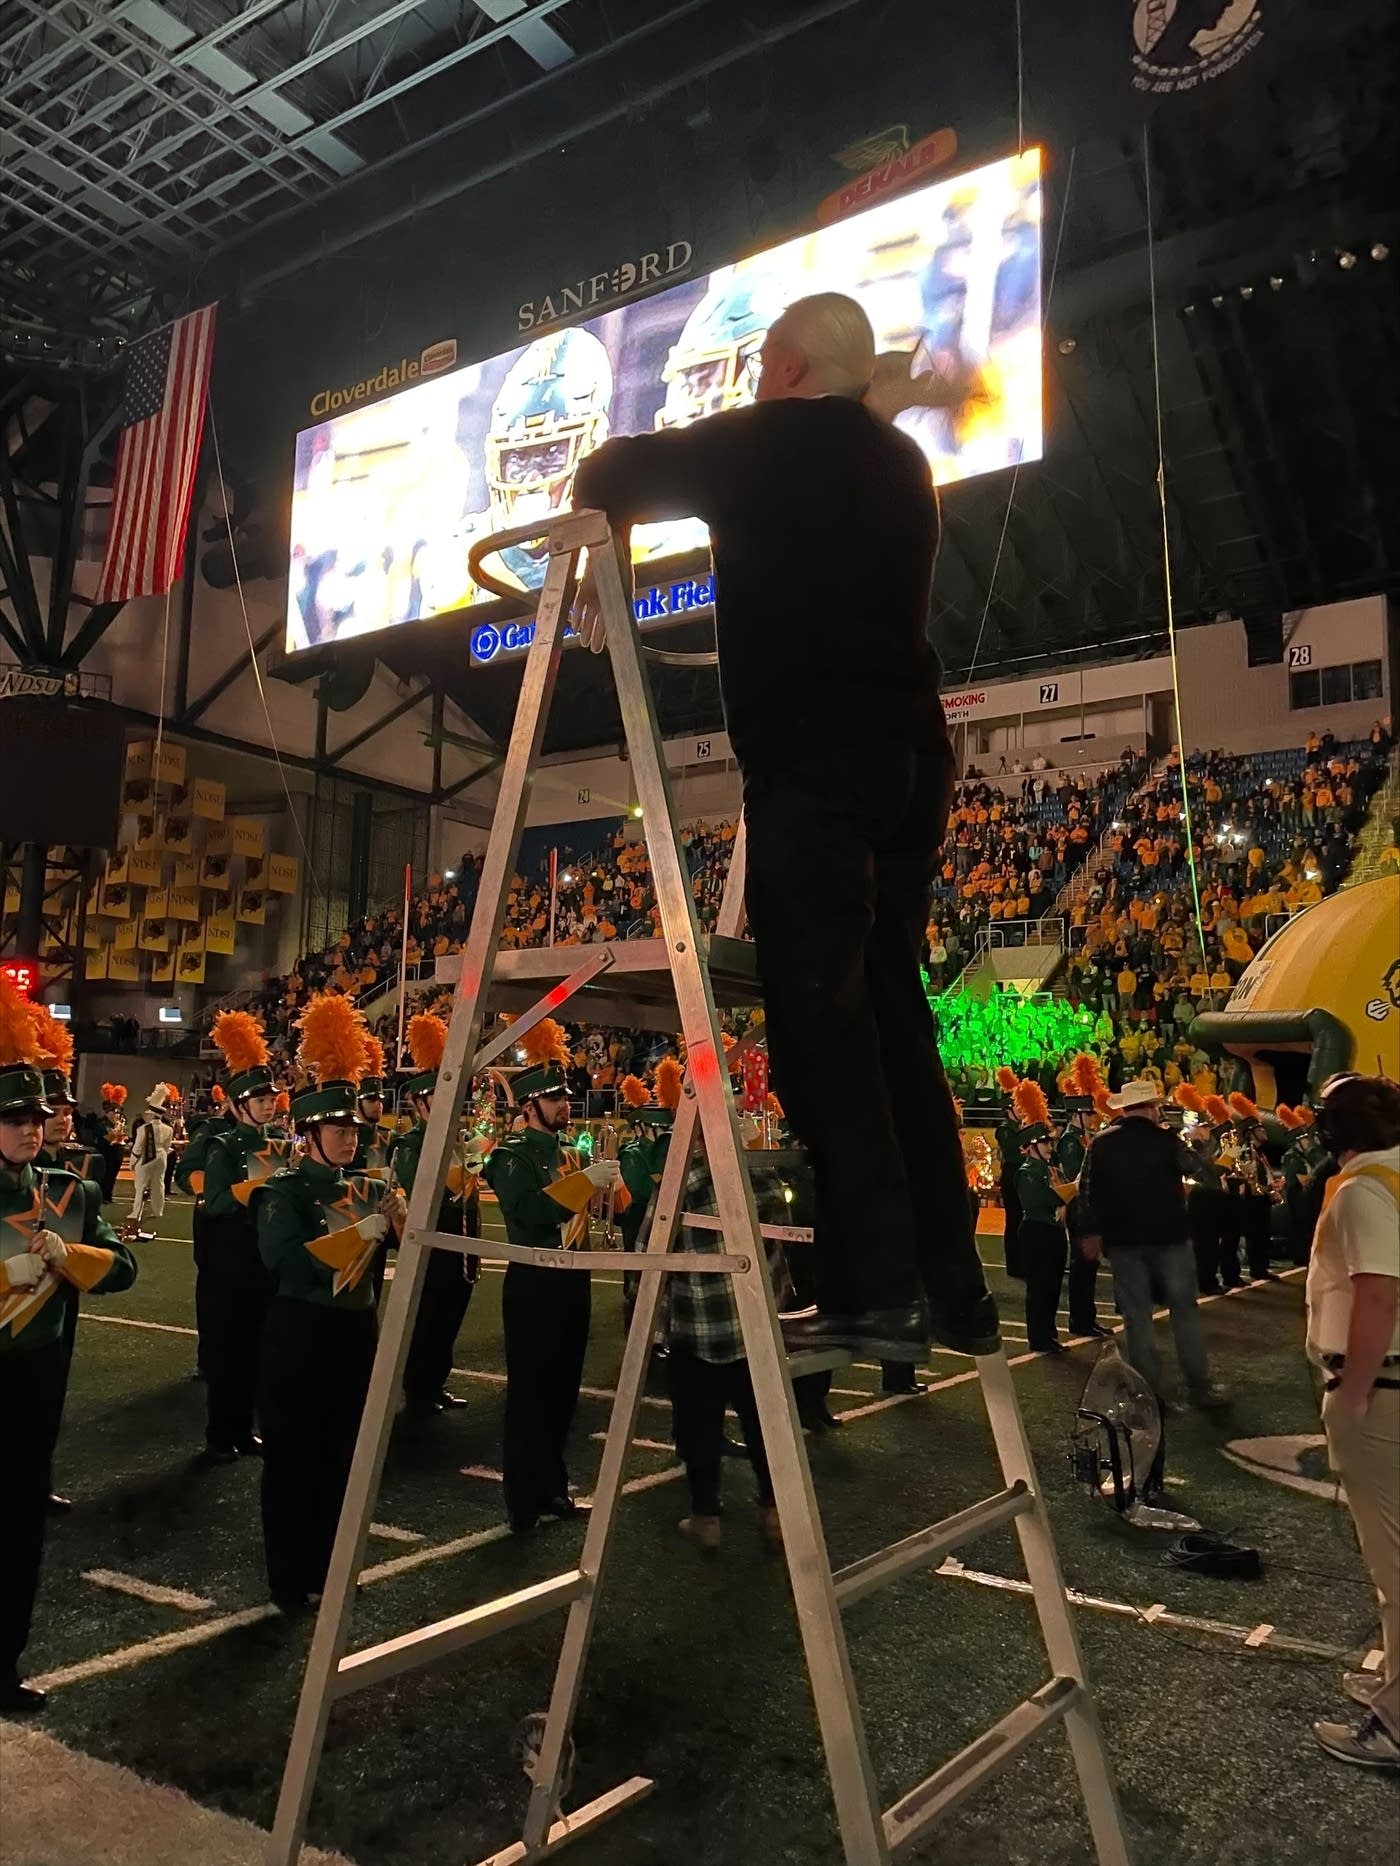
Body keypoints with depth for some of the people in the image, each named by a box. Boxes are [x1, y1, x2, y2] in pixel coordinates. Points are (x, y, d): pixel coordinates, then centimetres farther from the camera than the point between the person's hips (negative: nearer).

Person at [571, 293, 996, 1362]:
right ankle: (955, 1291, 10)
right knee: (893, 1014, 8)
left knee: (818, 1017, -9)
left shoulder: (766, 443, 4)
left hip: (813, 760, -7)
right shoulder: (904, 464, 22)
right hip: (910, 755, 7)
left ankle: (879, 1295, -12)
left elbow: (612, 475, 10)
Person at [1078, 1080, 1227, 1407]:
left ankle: (1148, 1390, 8)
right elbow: (1195, 1169, 6)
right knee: (1184, 1310, 10)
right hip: (1170, 1236, -1)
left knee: (1137, 1315, 6)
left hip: (1123, 1239, 1)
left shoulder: (1101, 1143, -2)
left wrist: (1092, 1232, 10)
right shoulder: (1167, 1138, -8)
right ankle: (1200, 1386, 15)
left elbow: (1088, 1190, 1)